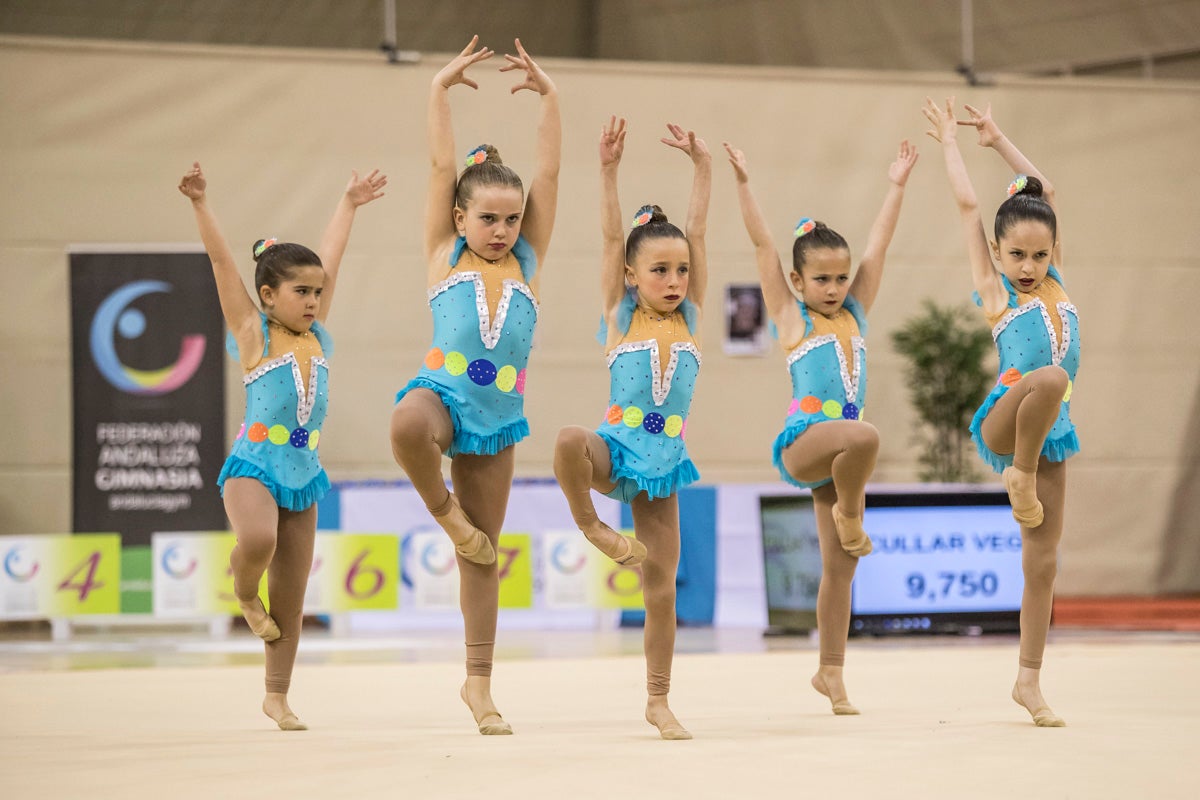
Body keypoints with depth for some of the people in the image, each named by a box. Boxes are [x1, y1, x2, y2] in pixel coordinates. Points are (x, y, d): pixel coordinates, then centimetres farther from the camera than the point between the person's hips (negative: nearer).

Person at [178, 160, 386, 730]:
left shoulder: (316, 335, 10)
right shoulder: (252, 334, -3)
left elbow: (328, 262, 20)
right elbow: (222, 262, -9)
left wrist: (348, 205, 30)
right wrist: (200, 206, -16)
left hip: (303, 471, 5)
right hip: (254, 464, -5)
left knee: (291, 596, 7)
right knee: (257, 541, -33)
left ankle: (276, 696, 18)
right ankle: (244, 594, 1)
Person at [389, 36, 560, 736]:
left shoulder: (526, 259, 11)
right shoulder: (445, 255, 6)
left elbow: (549, 173, 5)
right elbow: (442, 167, 1)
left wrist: (550, 97, 0)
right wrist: (441, 90, -3)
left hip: (499, 410, 3)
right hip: (443, 388, -3)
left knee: (484, 552, 6)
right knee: (408, 426, -40)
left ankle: (479, 683, 14)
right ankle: (446, 511, -10)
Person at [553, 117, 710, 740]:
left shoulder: (689, 314, 8)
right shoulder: (620, 315, 2)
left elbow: (697, 232, 4)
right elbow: (611, 238, -6)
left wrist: (702, 166, -1)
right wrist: (608, 169, -13)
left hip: (664, 456, 3)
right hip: (617, 444, -2)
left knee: (661, 584, 2)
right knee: (569, 442, -39)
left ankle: (658, 701, 12)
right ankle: (592, 527, -11)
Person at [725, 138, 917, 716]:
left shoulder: (854, 314, 14)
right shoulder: (791, 317, 2)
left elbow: (878, 245, 17)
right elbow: (762, 244, -3)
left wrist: (896, 186, 18)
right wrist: (743, 183, -7)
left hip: (838, 451, 6)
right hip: (801, 442, -6)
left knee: (840, 567, 5)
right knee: (864, 435, -37)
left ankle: (830, 672, 11)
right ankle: (850, 514, -12)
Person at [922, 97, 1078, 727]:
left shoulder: (1054, 284, 14)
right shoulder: (995, 292, 2)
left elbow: (1044, 197, 23)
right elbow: (967, 205, 5)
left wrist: (999, 141, 28)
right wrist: (949, 141, 15)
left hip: (1050, 431, 5)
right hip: (1001, 423, -5)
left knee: (1043, 562, 3)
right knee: (1049, 378, -38)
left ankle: (1029, 681, 9)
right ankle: (1020, 478, -19)